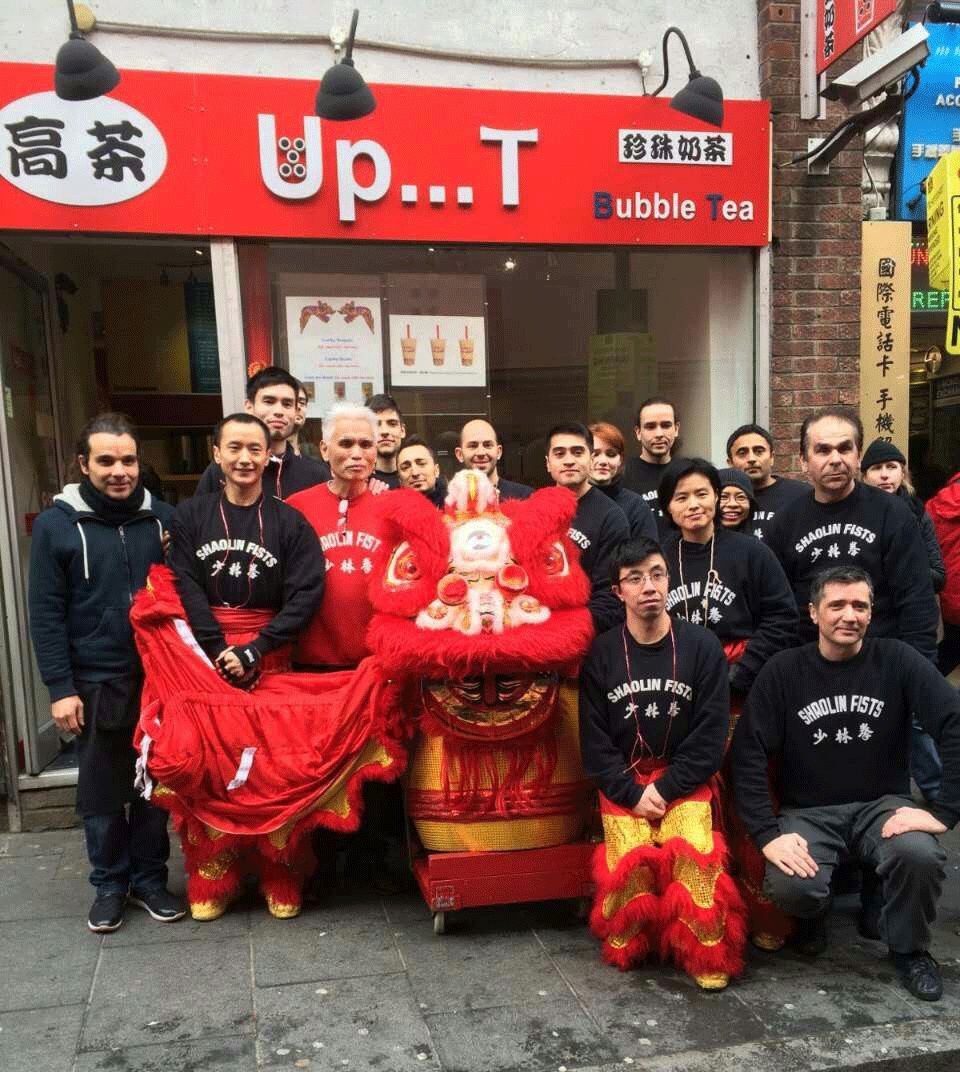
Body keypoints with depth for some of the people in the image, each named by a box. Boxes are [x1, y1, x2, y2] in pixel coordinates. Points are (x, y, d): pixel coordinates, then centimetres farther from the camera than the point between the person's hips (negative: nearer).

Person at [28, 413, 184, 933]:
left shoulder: (162, 517, 1)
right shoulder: (56, 524, -4)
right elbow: (46, 614, -4)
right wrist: (60, 688, -9)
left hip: (159, 677, 2)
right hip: (96, 684, -1)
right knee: (102, 791, 10)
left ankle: (149, 879, 28)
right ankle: (109, 885, 28)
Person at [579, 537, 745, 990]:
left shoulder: (702, 646, -2)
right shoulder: (601, 654, -1)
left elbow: (710, 737, -3)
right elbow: (594, 741, -1)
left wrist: (664, 788, -10)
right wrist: (633, 794, -11)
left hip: (685, 778, 0)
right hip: (623, 782, 1)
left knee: (695, 855, -26)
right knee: (631, 860, -23)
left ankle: (707, 954, -2)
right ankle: (626, 947, 7)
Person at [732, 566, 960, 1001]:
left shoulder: (896, 660, -5)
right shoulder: (783, 670, -6)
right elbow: (749, 753, -9)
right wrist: (767, 834, -19)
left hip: (882, 804, 1)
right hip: (808, 811, -1)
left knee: (920, 855, -31)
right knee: (792, 888, -29)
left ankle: (909, 948, 2)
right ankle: (814, 914, 11)